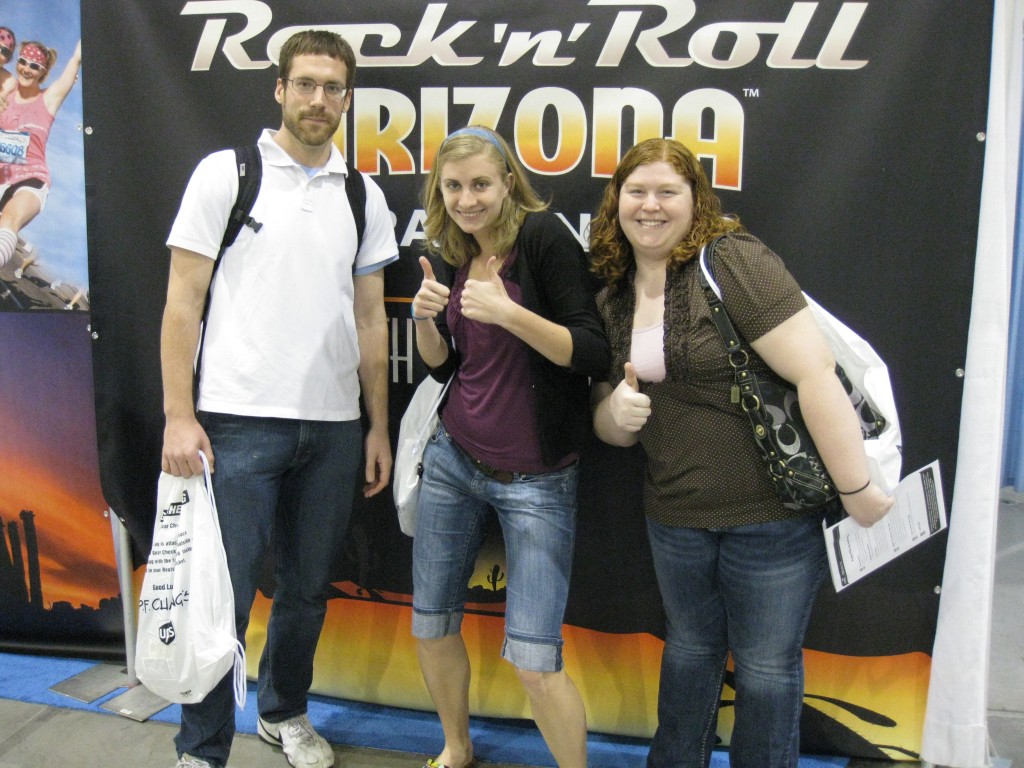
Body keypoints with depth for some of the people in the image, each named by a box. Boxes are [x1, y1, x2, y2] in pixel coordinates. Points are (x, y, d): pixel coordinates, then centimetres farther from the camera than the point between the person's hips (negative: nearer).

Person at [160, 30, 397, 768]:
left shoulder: (363, 196, 10)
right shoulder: (226, 173, 0)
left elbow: (370, 318, 12)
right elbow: (183, 301, -3)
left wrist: (379, 427, 8)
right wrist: (179, 415, -10)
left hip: (334, 427, 4)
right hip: (239, 421, -4)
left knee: (309, 588, 15)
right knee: (223, 595, -1)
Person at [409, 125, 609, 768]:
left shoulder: (544, 236, -13)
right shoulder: (451, 255, 6)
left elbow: (595, 355, -17)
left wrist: (509, 312, -29)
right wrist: (425, 317, -6)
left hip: (536, 478, -6)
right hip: (453, 461, 6)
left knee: (534, 661, -8)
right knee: (432, 625, 16)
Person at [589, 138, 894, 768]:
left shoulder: (733, 260, -16)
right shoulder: (613, 297, 5)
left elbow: (815, 372, -22)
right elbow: (608, 423, 12)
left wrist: (858, 489, -22)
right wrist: (616, 413, -11)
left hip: (771, 514, -6)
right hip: (675, 514, 6)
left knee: (767, 665, 11)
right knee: (690, 648, 24)